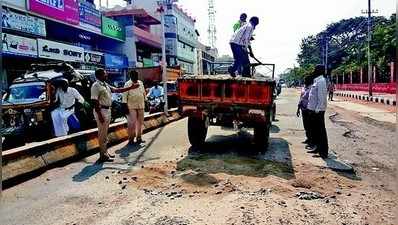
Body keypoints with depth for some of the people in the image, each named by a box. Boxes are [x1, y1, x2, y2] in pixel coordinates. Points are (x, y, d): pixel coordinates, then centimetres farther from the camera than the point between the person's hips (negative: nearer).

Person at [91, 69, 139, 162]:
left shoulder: (106, 85, 13)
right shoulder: (96, 86, -14)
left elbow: (117, 90, 16)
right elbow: (95, 102, -18)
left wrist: (130, 88, 12)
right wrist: (99, 115, -23)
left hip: (107, 110, 9)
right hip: (101, 110, -9)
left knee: (105, 133, 16)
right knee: (102, 133, -3)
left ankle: (105, 152, 28)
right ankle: (103, 155, 6)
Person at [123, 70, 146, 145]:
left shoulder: (140, 83, 10)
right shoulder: (127, 84, -5)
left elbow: (144, 93, 16)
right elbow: (125, 96, -7)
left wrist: (145, 102, 14)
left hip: (141, 106, 5)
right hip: (131, 107, -5)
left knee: (140, 122, 9)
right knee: (132, 123, -5)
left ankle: (139, 137, 22)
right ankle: (131, 138, 7)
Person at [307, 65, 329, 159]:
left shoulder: (321, 81, -15)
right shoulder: (317, 81, 16)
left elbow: (321, 97, -21)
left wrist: (317, 109, -23)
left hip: (317, 110, -10)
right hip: (313, 109, 10)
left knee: (321, 130, -4)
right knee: (314, 129, 17)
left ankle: (323, 151, 3)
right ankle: (317, 147, 28)